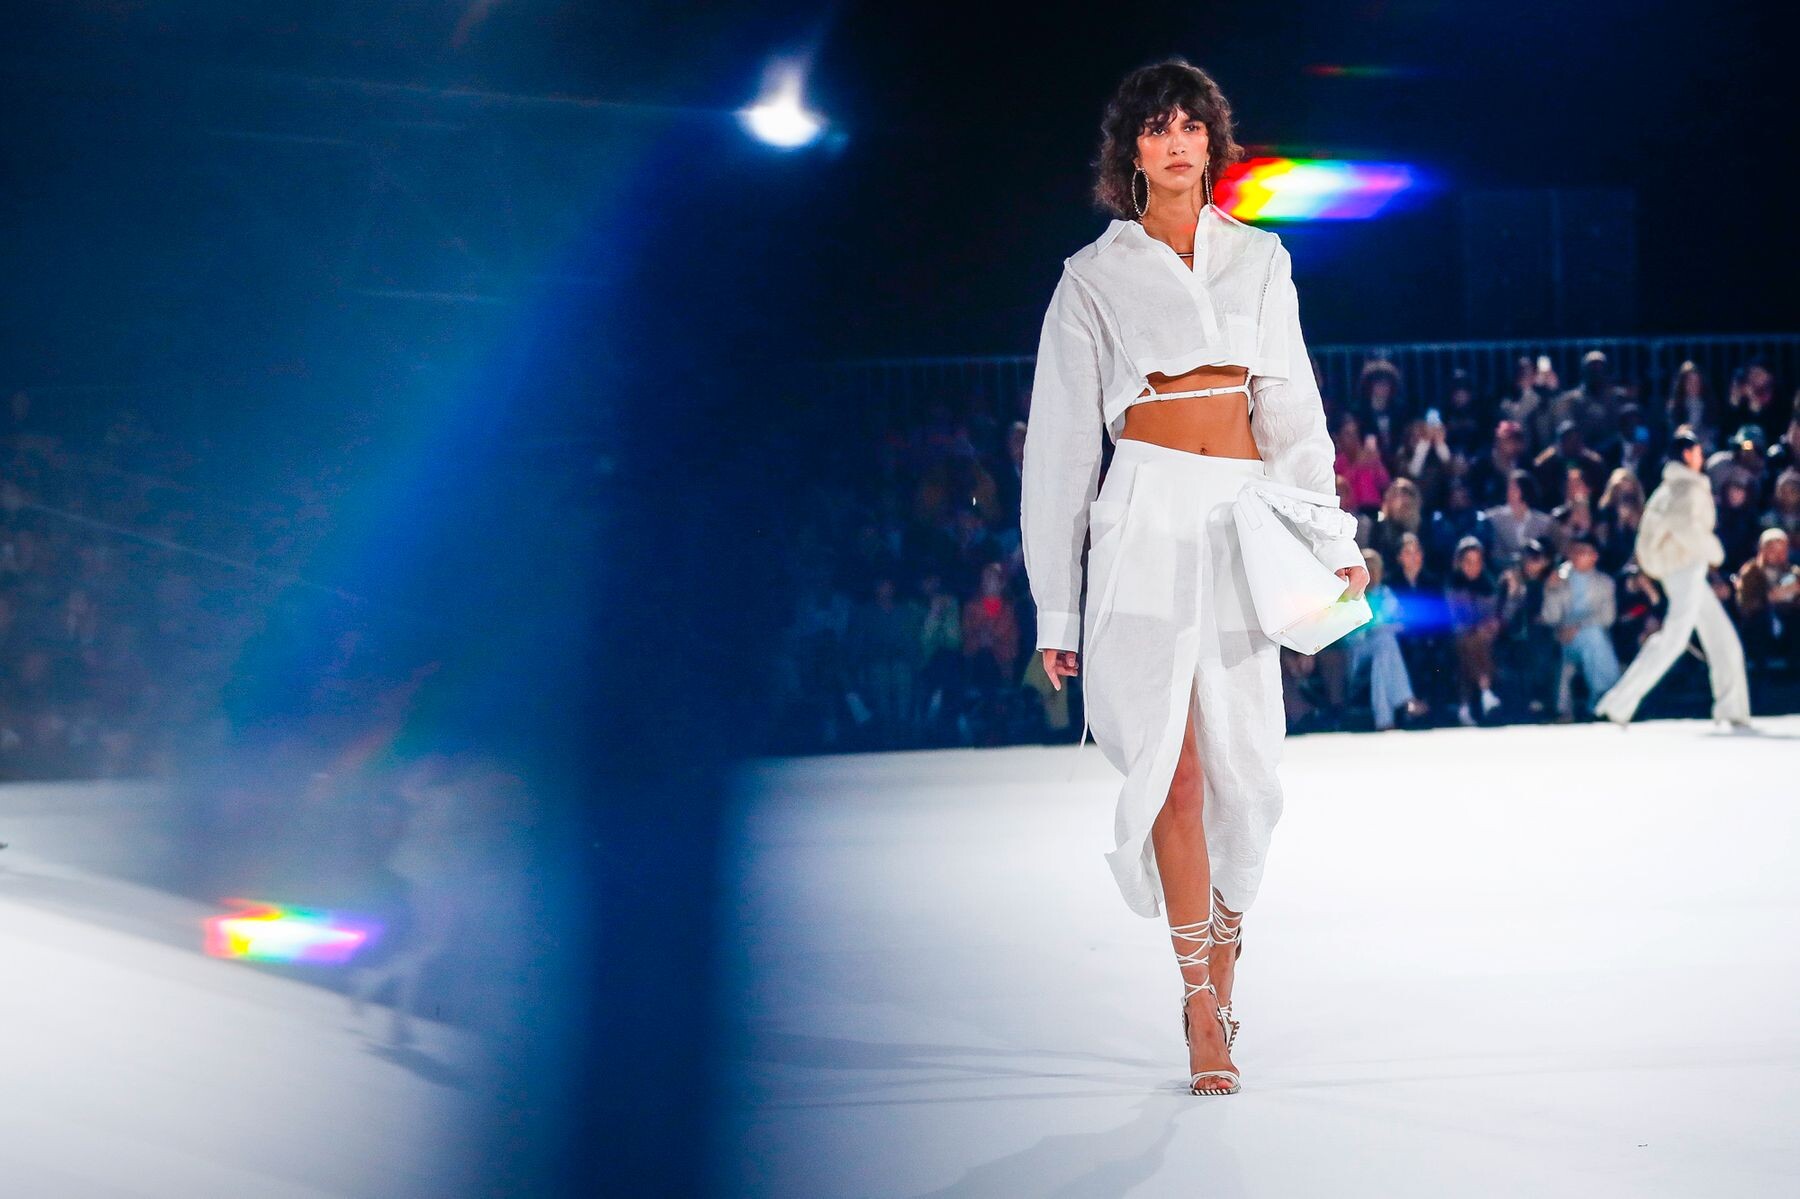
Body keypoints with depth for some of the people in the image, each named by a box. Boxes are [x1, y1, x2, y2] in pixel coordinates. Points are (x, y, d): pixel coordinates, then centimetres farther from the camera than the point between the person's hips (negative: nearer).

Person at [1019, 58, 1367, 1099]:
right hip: (1148, 514, -2)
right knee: (1173, 761, -9)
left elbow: (1294, 405, 12)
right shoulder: (1095, 274, 8)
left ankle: (1221, 948, 20)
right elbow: (1061, 438, 8)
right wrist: (1056, 605, 5)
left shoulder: (1261, 260, 15)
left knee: (1246, 763, -1)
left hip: (1243, 518, 2)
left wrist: (1331, 536, -1)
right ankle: (1204, 1010, -4)